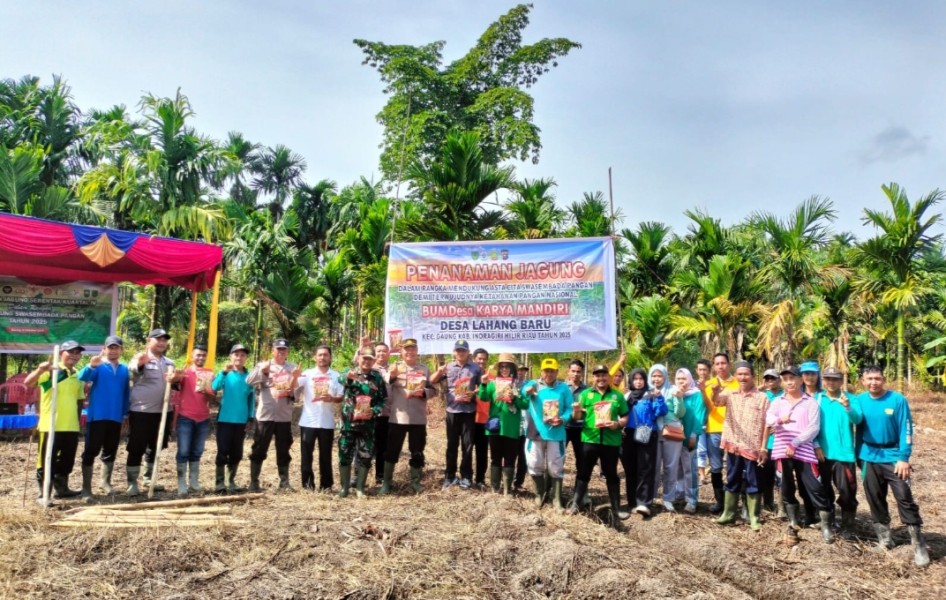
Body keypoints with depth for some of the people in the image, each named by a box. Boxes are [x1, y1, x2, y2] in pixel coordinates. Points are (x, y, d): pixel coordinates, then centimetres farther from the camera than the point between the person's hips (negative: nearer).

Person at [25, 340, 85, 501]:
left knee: (67, 460, 16)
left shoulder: (78, 376, 11)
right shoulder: (50, 371, -7)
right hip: (50, 426, -6)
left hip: (71, 427, 6)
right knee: (47, 461, 2)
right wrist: (40, 369, -41)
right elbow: (28, 383, -23)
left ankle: (61, 488, 30)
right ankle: (44, 494, 10)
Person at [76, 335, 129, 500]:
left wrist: (126, 414, 16)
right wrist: (91, 366, -45)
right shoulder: (97, 366, -4)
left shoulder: (124, 369, 9)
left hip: (116, 417, 4)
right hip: (97, 416, -4)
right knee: (91, 451, 0)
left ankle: (106, 482, 30)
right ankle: (86, 487, 7)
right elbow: (82, 377, -24)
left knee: (110, 452, 15)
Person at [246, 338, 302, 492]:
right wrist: (262, 370, -27)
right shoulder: (263, 365, 3)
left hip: (284, 416, 2)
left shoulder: (293, 368, 9)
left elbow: (297, 390, 4)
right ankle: (254, 482, 11)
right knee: (259, 450, 3)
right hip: (265, 415, -2)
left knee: (283, 451, 9)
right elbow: (249, 381, -13)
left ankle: (284, 481, 16)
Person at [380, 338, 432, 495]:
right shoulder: (394, 368, 1)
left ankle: (415, 481, 24)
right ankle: (386, 482, 15)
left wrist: (423, 392, -13)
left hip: (418, 418, 2)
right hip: (397, 417, -2)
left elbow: (432, 390, 7)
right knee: (392, 450, 5)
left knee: (417, 451, 10)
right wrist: (391, 378, -21)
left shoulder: (424, 369, 6)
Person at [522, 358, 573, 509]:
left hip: (556, 434, 0)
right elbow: (524, 389, -24)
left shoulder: (564, 388, -1)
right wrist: (527, 391, -49)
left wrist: (562, 419, -20)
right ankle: (540, 494, 31)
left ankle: (557, 499, 20)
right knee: (535, 465, 10)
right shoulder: (535, 384, -3)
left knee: (555, 467, 7)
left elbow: (569, 409, 0)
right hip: (535, 432, 0)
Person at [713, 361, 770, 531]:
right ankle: (728, 513, 19)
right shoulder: (730, 395, 7)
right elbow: (716, 400, -14)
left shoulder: (762, 398, -1)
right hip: (733, 445, 3)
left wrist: (763, 447, -7)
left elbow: (766, 424, -2)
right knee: (732, 481, 11)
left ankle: (754, 517, 13)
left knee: (752, 483, 4)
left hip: (753, 447, -3)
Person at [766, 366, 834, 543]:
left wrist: (794, 443, -12)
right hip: (783, 450, 2)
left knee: (815, 487, -7)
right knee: (787, 488, 9)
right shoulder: (778, 401, 10)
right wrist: (780, 419, -33)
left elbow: (814, 428, -5)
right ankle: (793, 523, 20)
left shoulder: (810, 402, 4)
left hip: (804, 450, -2)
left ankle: (826, 526, 3)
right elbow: (768, 418, -10)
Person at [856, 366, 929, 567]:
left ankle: (918, 543, 3)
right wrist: (858, 456, 7)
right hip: (869, 457, 3)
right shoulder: (859, 401, -2)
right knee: (875, 498, 11)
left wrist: (904, 457, -16)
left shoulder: (897, 400, -10)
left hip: (893, 456, -3)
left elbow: (906, 429, -10)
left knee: (905, 498, -6)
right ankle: (883, 533, 27)